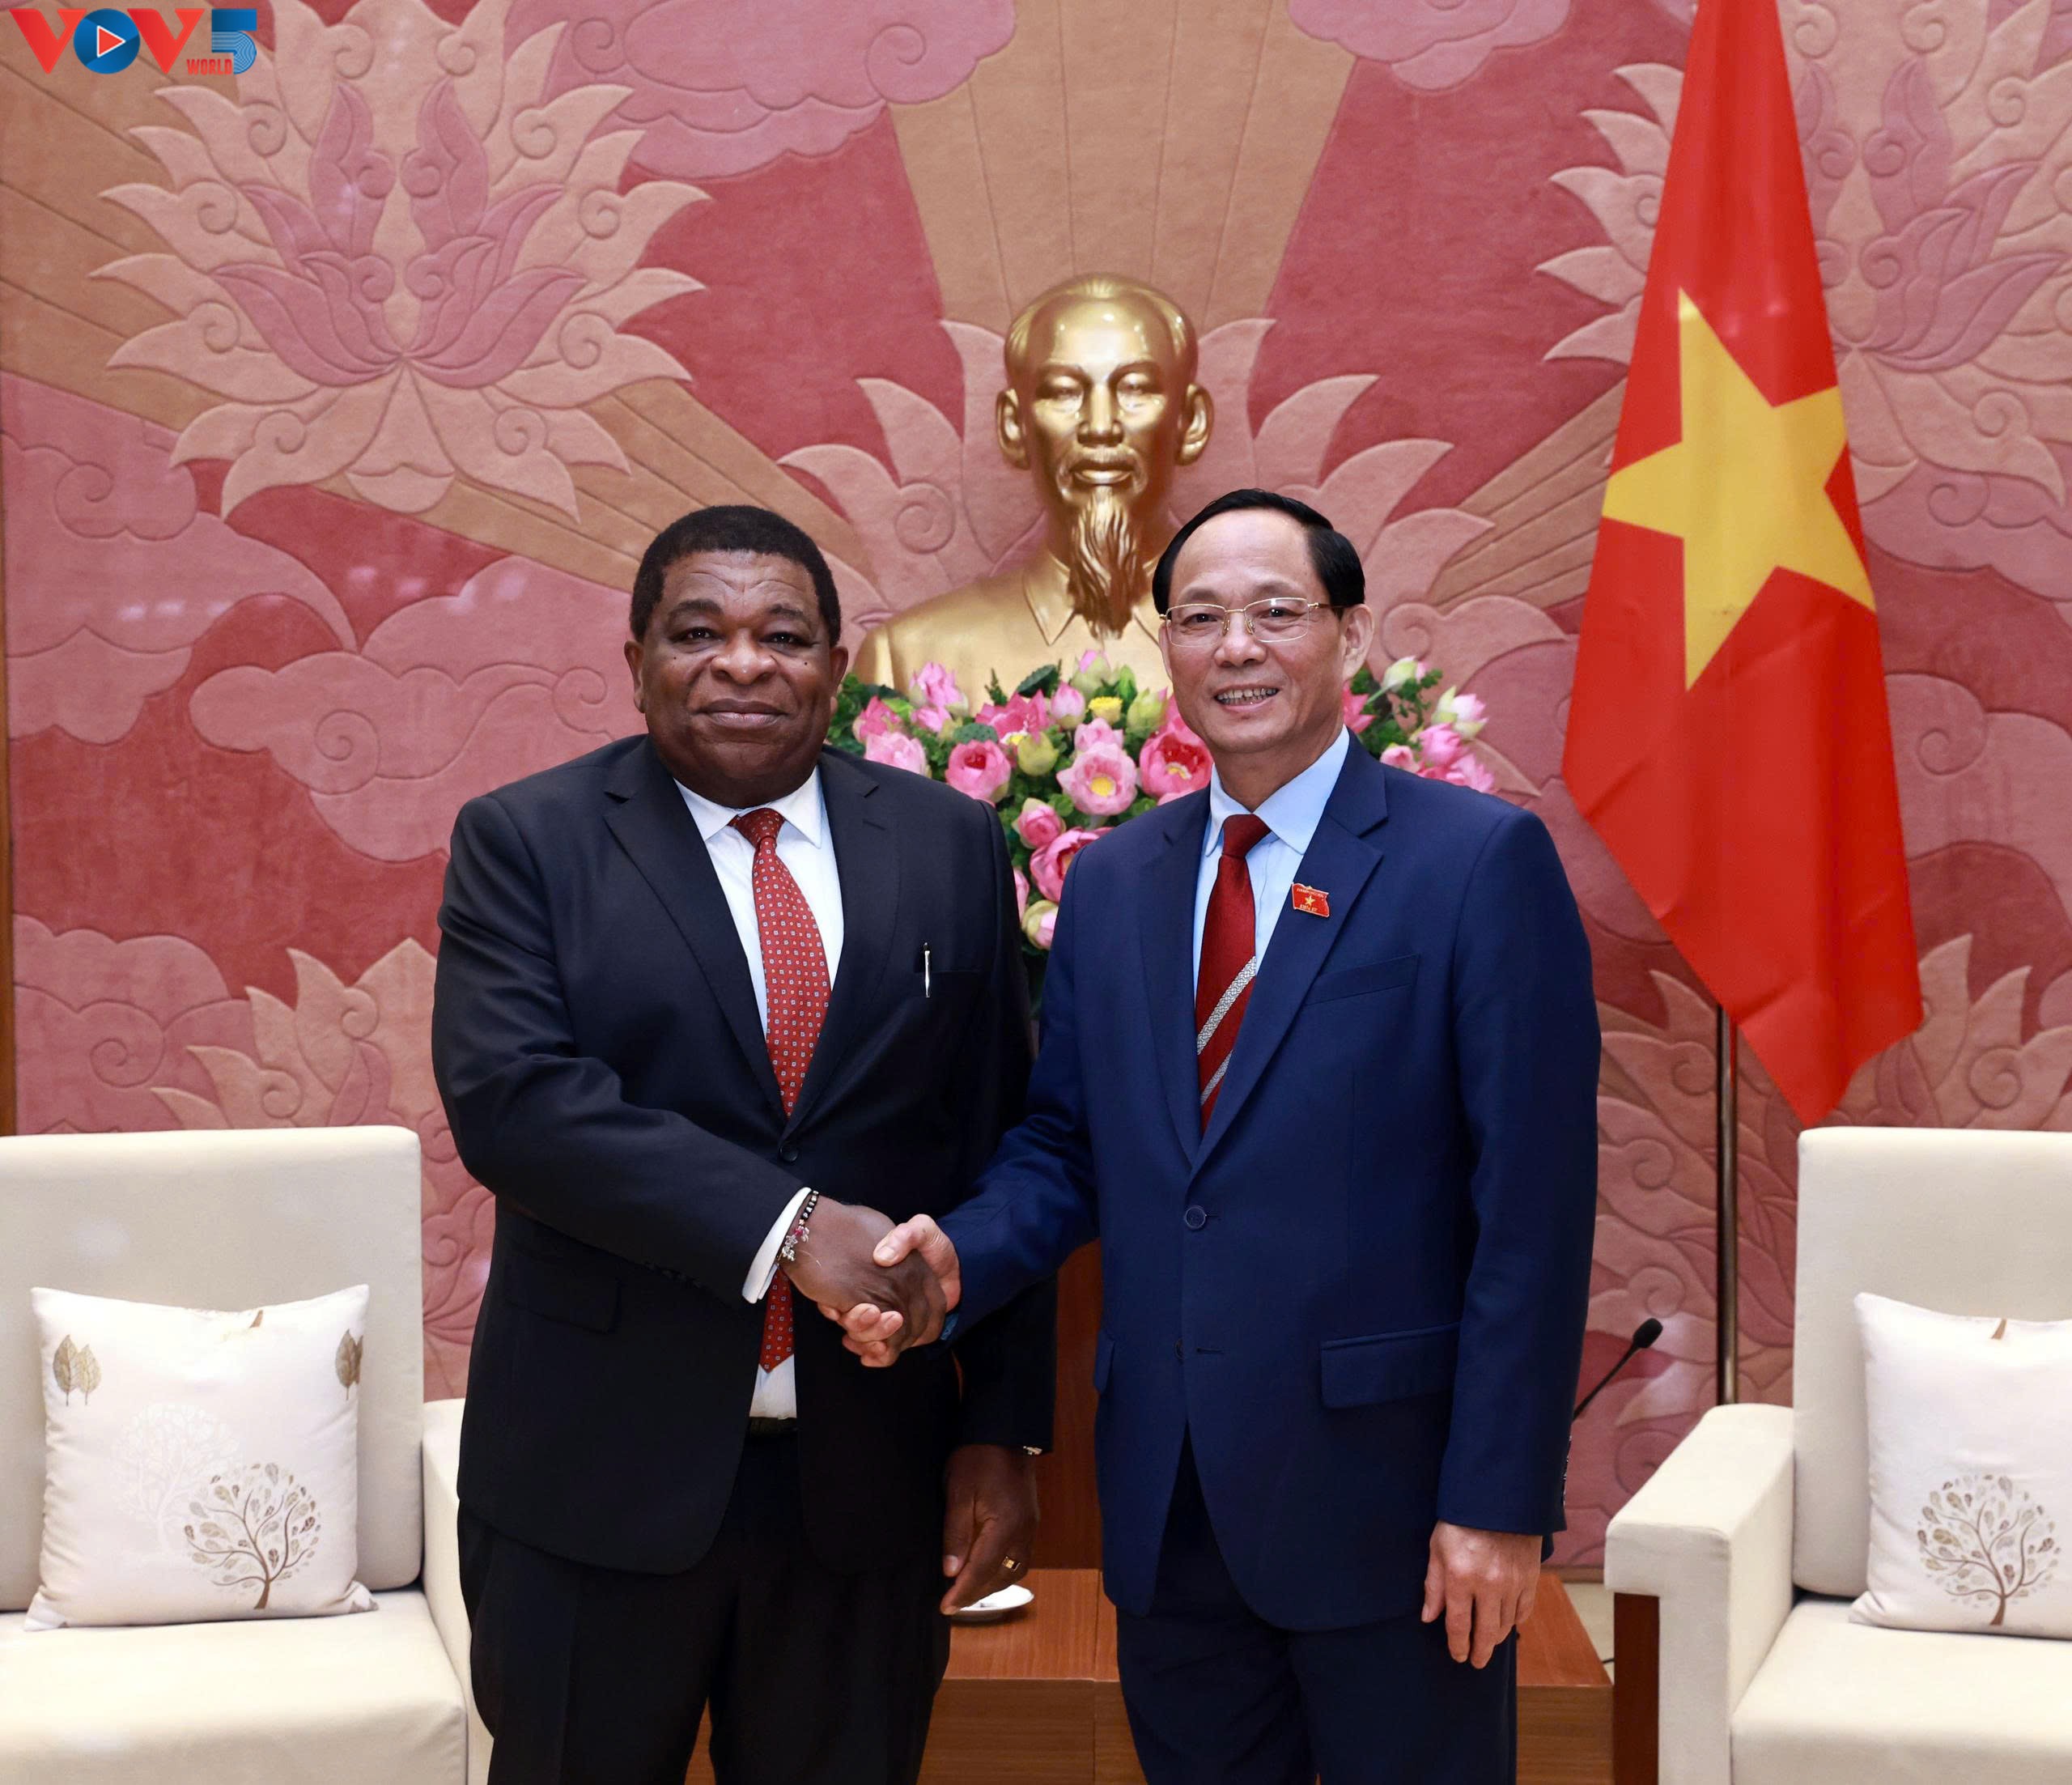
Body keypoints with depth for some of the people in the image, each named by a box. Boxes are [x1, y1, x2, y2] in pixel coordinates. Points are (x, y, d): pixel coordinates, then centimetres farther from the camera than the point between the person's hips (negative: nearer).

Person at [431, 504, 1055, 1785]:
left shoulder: (952, 847, 4)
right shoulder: (524, 842, -2)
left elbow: (997, 1152, 5)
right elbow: (510, 1097, -17)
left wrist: (1004, 1429, 2)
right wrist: (788, 1224, -23)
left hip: (870, 1480, 2)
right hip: (599, 1477, -1)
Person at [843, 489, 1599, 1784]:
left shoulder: (1482, 862, -8)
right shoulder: (1112, 884, 10)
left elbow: (1533, 1205, -11)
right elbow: (1065, 1145, 12)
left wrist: (1497, 1501, -13)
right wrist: (960, 1256, -9)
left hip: (1387, 1494, -5)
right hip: (1170, 1503, 5)